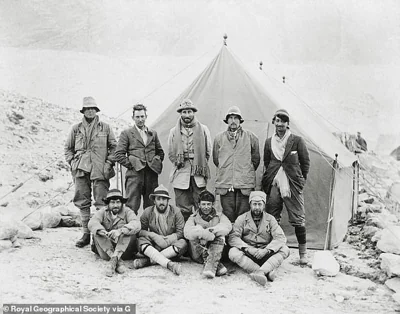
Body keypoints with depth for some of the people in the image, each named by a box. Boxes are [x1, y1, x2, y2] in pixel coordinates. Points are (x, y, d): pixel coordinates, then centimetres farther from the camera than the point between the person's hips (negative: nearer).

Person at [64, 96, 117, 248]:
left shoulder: (105, 127, 7)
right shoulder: (76, 128, 11)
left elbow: (114, 146, 9)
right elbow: (67, 148, 18)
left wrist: (109, 163, -2)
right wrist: (72, 162, 4)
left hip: (100, 171, -2)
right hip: (81, 170, 2)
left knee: (101, 203, -4)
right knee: (83, 203, 6)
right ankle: (86, 234, 15)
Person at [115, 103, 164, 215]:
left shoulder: (153, 133, 16)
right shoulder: (126, 133, 4)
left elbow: (160, 152, 24)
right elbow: (118, 155, -1)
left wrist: (157, 164, 9)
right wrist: (130, 165, -7)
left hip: (152, 174, 4)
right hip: (134, 173, -4)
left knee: (151, 206, 6)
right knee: (132, 207, -6)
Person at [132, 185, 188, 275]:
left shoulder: (175, 212, -1)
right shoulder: (148, 212, 2)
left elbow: (181, 232, -9)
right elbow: (140, 230, -4)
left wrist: (167, 240, -23)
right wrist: (154, 236, -21)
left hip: (170, 245, 0)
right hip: (153, 245, 1)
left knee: (183, 243, -30)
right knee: (141, 241, -29)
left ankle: (148, 260, -33)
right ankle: (169, 264, -47)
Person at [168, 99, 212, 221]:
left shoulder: (203, 130, 8)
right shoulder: (174, 131, 9)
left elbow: (208, 152, 10)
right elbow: (171, 154, 14)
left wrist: (200, 166, 5)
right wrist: (179, 164, 5)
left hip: (198, 175, 0)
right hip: (181, 175, 0)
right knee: (183, 209, 1)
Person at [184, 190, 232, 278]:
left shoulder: (219, 216, 11)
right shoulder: (194, 217, 9)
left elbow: (228, 227, -15)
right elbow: (187, 232, -16)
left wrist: (211, 230, -29)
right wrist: (205, 233, -31)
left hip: (215, 253, 0)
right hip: (197, 255, 0)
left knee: (220, 236, -24)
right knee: (198, 228, -22)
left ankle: (211, 267, -39)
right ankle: (217, 265, -30)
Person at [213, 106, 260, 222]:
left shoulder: (251, 137, 5)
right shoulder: (219, 138, 9)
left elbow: (256, 159, 14)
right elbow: (216, 159, 18)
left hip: (245, 183, -1)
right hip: (225, 182, 1)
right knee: (228, 215, 2)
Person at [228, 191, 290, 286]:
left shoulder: (270, 219, 5)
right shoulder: (242, 219, 3)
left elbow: (281, 238, -6)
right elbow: (233, 237, -8)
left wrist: (266, 250, -22)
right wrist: (248, 248, -24)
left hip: (265, 254, 1)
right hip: (247, 255, -1)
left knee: (285, 250, -23)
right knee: (233, 252, -30)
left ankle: (261, 271, -42)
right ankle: (268, 272, -39)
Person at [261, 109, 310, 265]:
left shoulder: (297, 140, -1)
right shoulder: (269, 142, 9)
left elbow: (305, 162, 6)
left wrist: (300, 180, 5)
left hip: (292, 186, -3)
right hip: (273, 186, 3)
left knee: (298, 219, 1)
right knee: (271, 218, 6)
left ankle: (303, 252, 14)